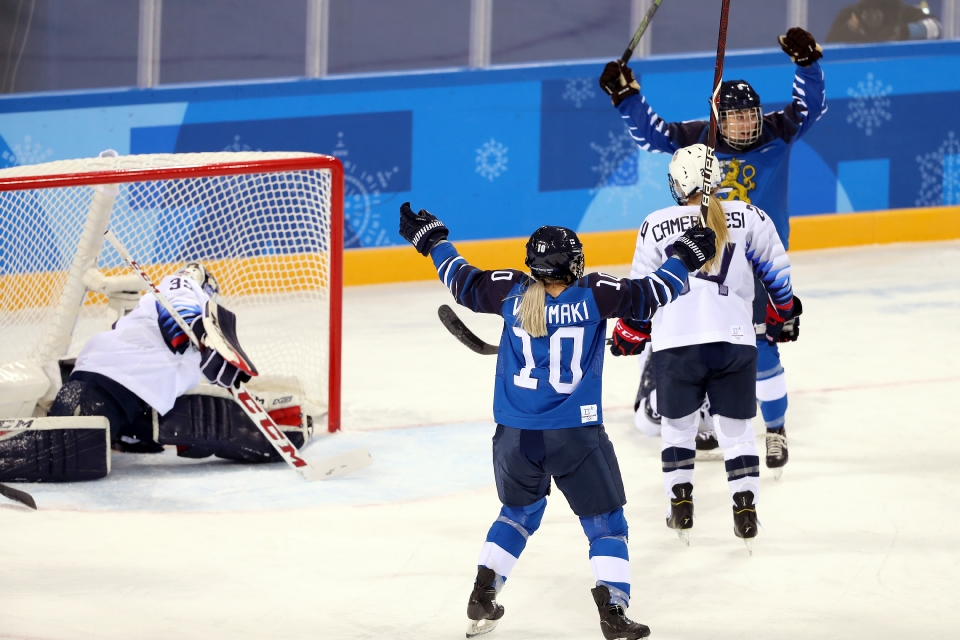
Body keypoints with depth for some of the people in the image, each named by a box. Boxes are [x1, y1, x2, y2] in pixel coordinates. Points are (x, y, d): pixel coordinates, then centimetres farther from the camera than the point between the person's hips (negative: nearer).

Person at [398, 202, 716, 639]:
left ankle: (483, 595, 22)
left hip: (516, 436, 4)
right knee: (605, 523, 6)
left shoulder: (512, 293, -1)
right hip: (575, 435, -4)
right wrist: (684, 259, 15)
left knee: (519, 514, 27)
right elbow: (649, 295, -2)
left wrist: (434, 243, 30)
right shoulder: (592, 295, -9)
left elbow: (464, 283, 15)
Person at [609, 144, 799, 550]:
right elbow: (777, 274, 10)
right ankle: (745, 512, 5)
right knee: (735, 428, 13)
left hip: (676, 344, 0)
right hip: (734, 342, 0)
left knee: (677, 423, 21)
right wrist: (782, 316, 28)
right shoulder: (748, 217, 4)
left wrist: (628, 337, 26)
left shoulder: (656, 226, 5)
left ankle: (680, 504, 16)